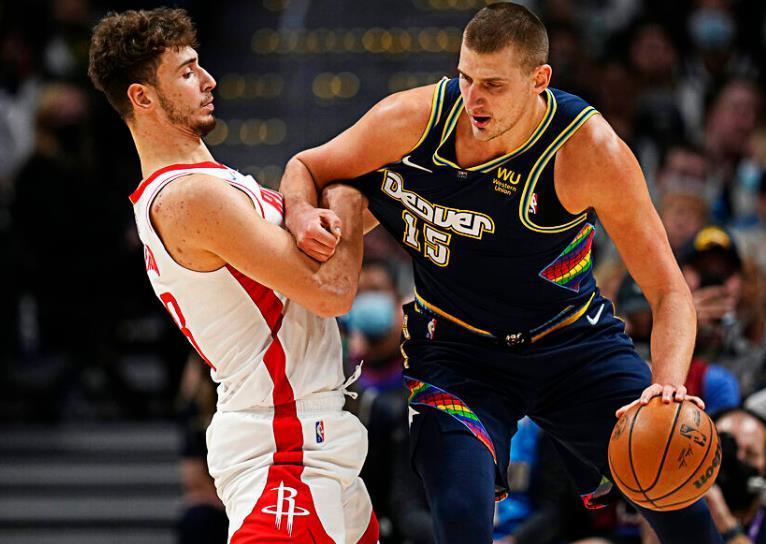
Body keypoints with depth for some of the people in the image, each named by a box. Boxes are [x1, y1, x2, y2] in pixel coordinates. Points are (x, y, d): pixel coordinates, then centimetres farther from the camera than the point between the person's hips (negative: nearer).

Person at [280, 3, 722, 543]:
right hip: (456, 351, 0)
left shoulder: (590, 150, -23)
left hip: (573, 341, 0)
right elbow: (306, 167, -1)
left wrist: (667, 384, -40)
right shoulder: (416, 119, -18)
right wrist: (302, 215, -26)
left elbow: (669, 291, -21)